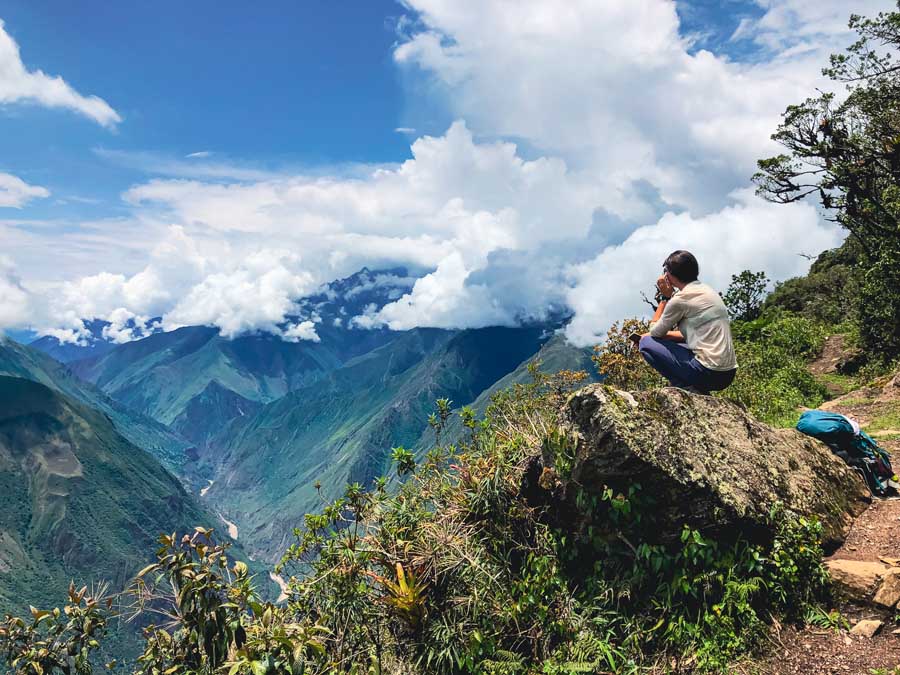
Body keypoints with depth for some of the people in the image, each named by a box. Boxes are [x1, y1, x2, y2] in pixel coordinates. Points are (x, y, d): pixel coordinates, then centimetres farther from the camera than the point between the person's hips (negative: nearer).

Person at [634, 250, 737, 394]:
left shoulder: (681, 298, -12)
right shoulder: (706, 290, 14)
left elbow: (655, 331, 0)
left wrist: (665, 297, 4)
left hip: (709, 373, -9)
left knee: (646, 343, -1)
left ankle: (686, 388, -5)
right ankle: (696, 391, 12)